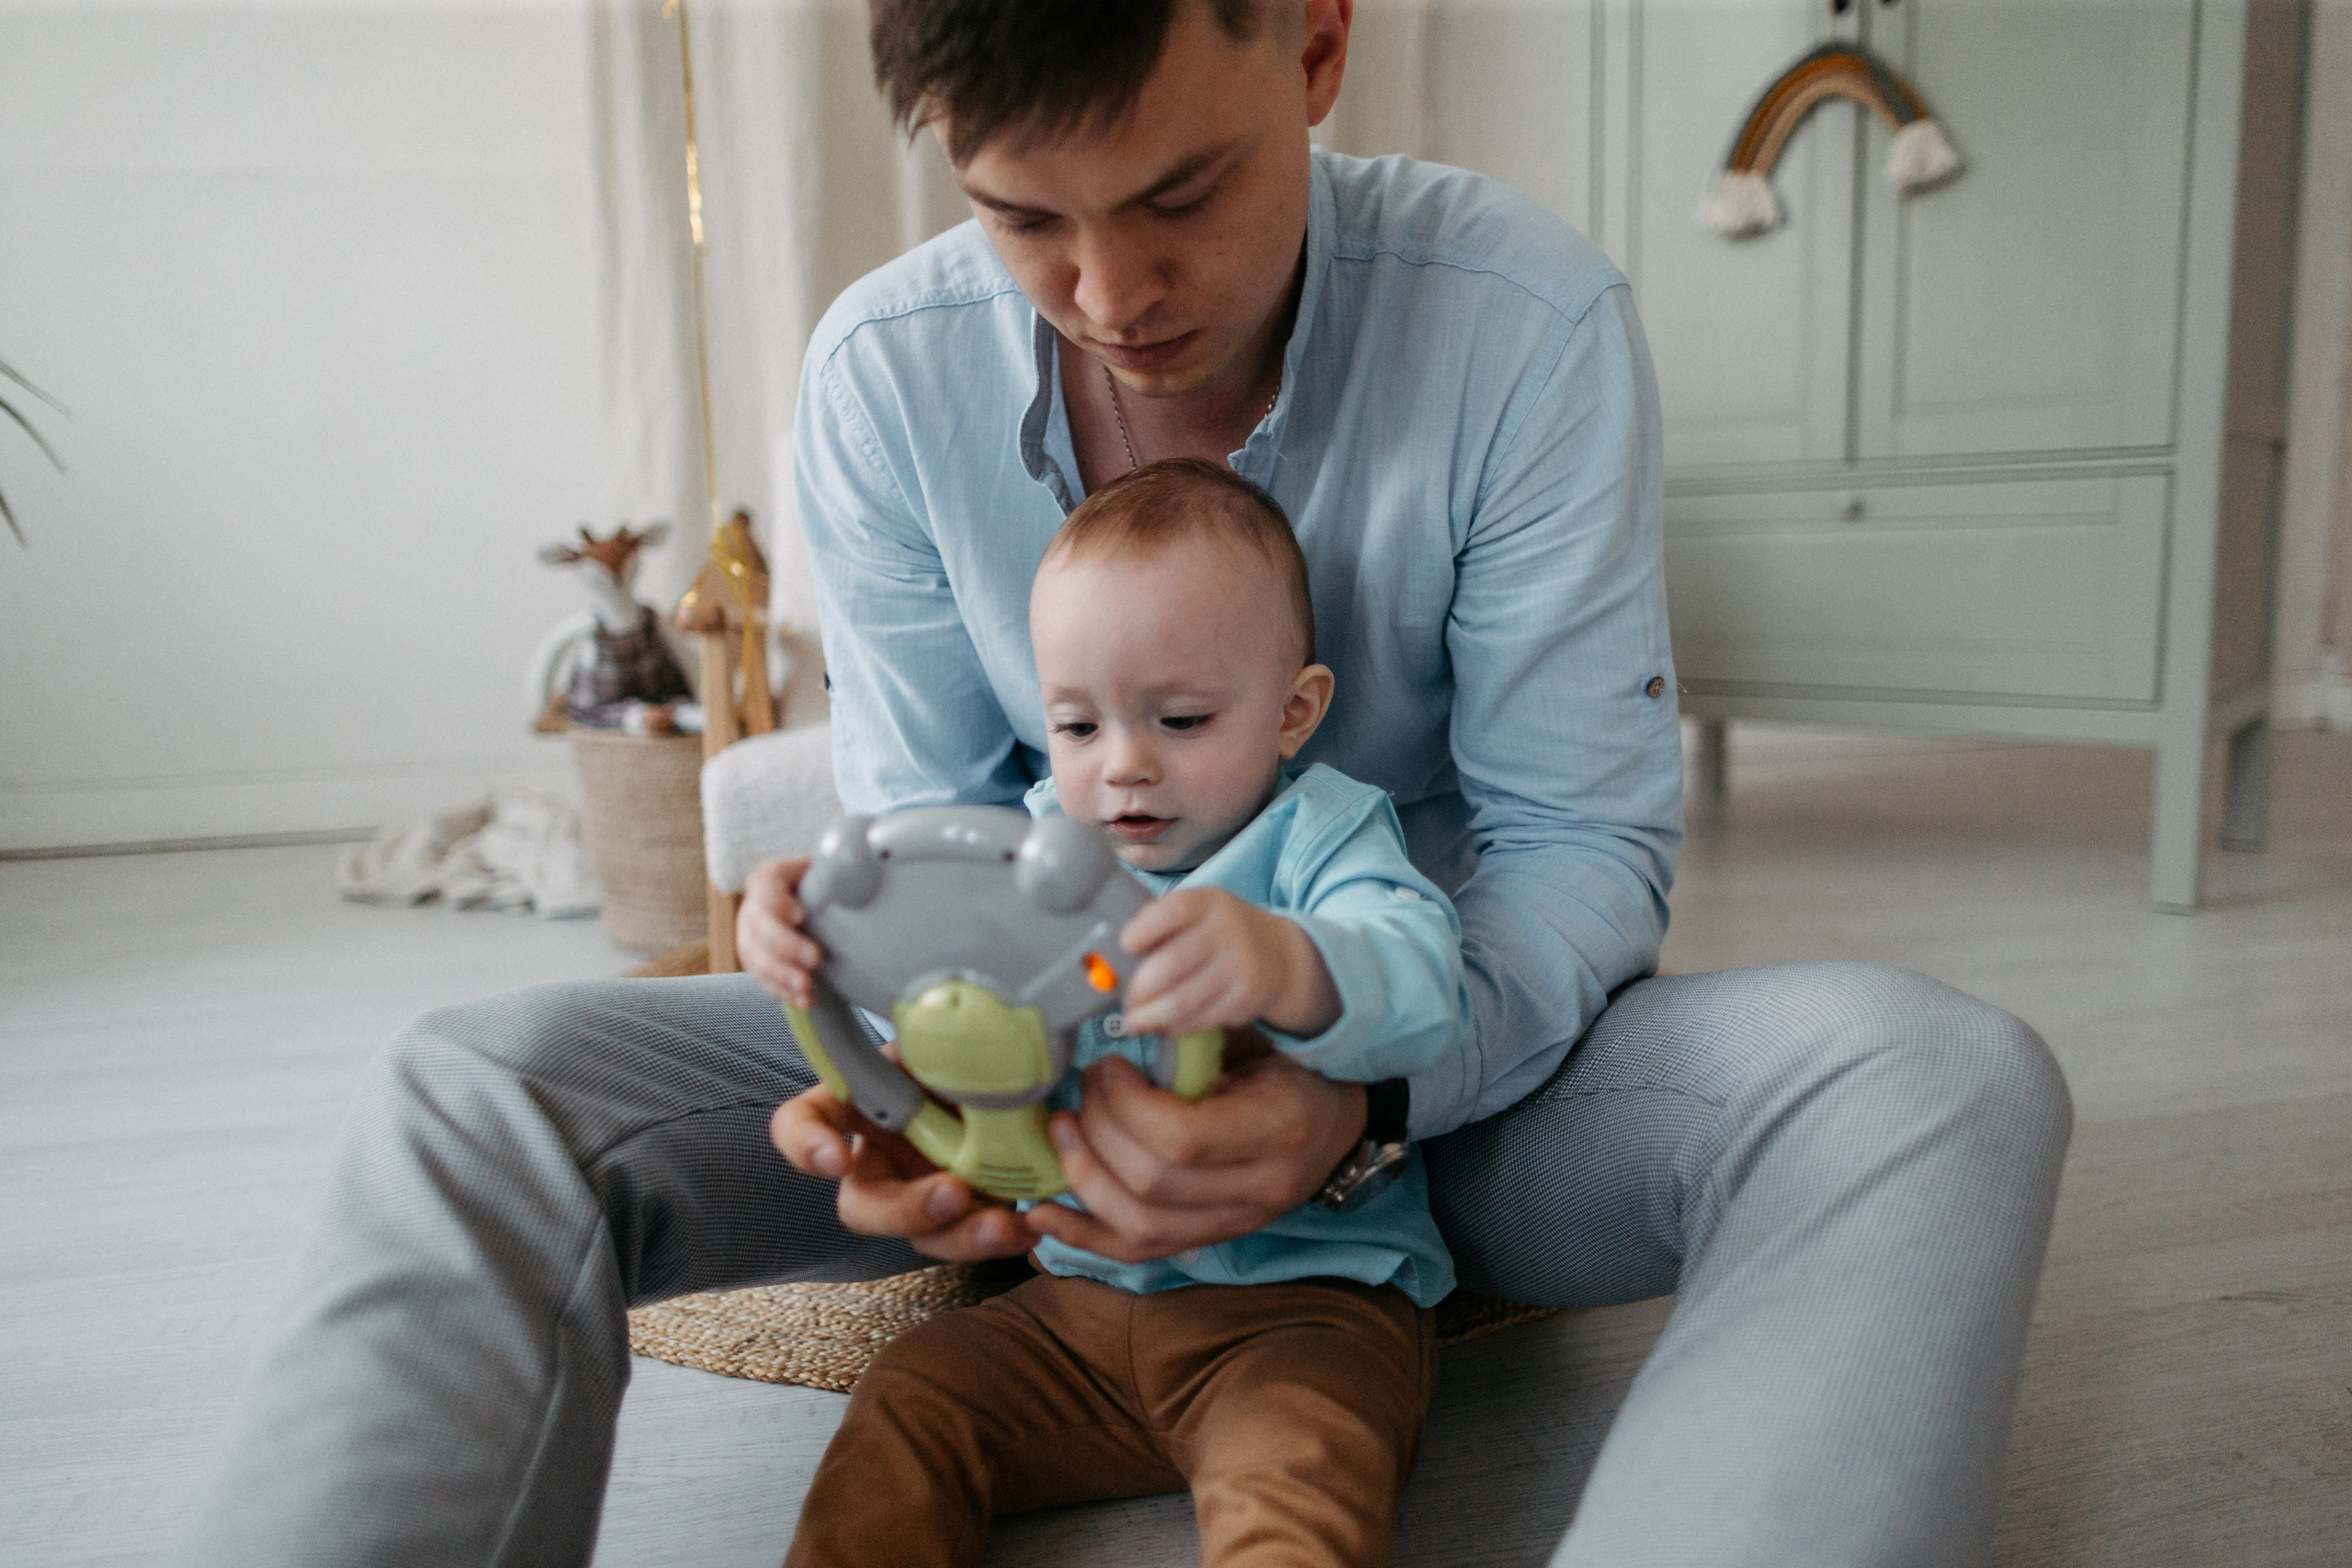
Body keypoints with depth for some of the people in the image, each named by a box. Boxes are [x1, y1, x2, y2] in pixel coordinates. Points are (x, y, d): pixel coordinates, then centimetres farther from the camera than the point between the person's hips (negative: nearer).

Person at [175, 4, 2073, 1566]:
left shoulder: (1531, 319, -15)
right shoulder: (882, 372, -8)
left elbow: (1582, 833, -12)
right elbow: (931, 818, -1)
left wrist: (1363, 1084, -32)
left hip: (1451, 1058, 0)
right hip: (1049, 1077, 2)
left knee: (1939, 1079, -30)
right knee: (477, 1089, -19)